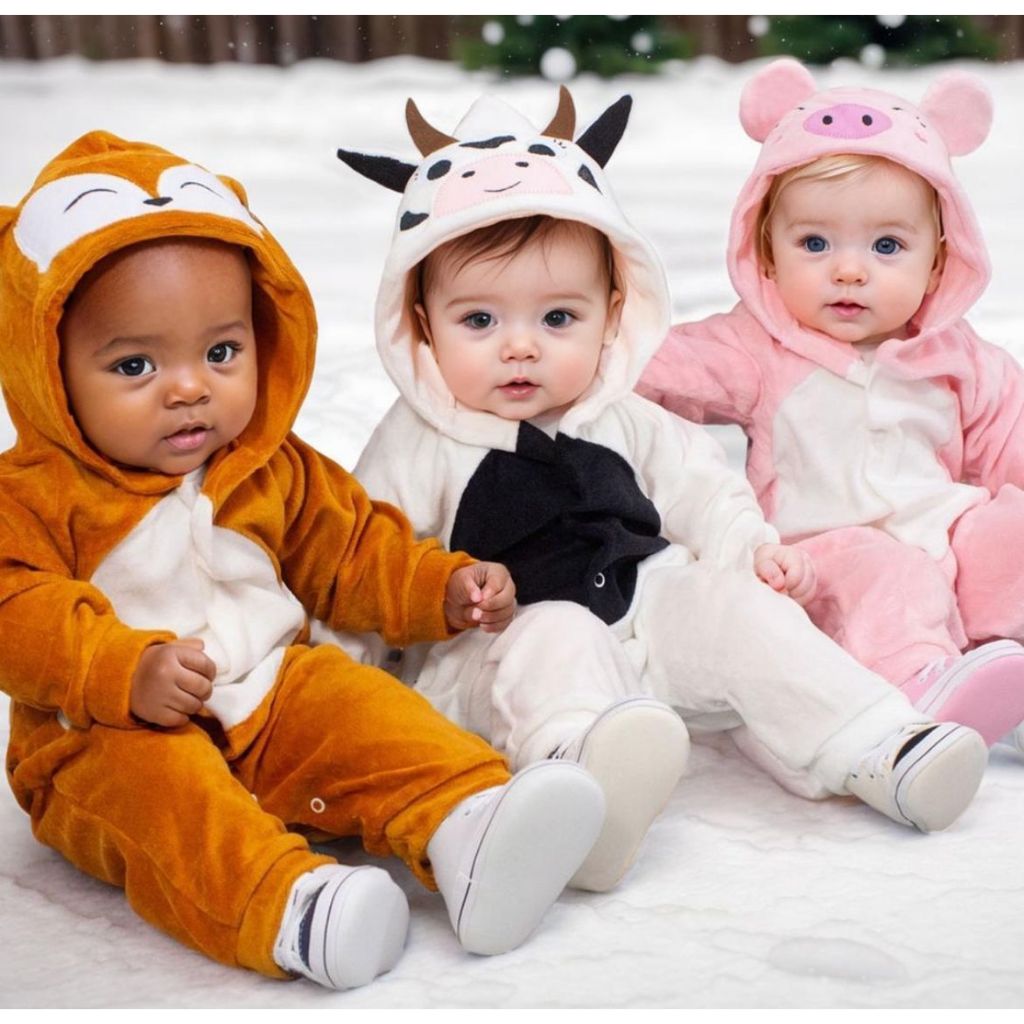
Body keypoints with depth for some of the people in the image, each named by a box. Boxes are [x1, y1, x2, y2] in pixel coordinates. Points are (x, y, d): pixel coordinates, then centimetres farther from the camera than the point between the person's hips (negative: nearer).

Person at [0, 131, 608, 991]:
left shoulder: (274, 470, 8)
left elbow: (350, 549, 19)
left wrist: (442, 589, 4)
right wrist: (127, 671, -35)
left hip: (276, 698, 5)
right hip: (108, 736, -4)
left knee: (362, 708, -20)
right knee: (154, 784, -34)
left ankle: (468, 831, -39)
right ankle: (285, 909, -56)